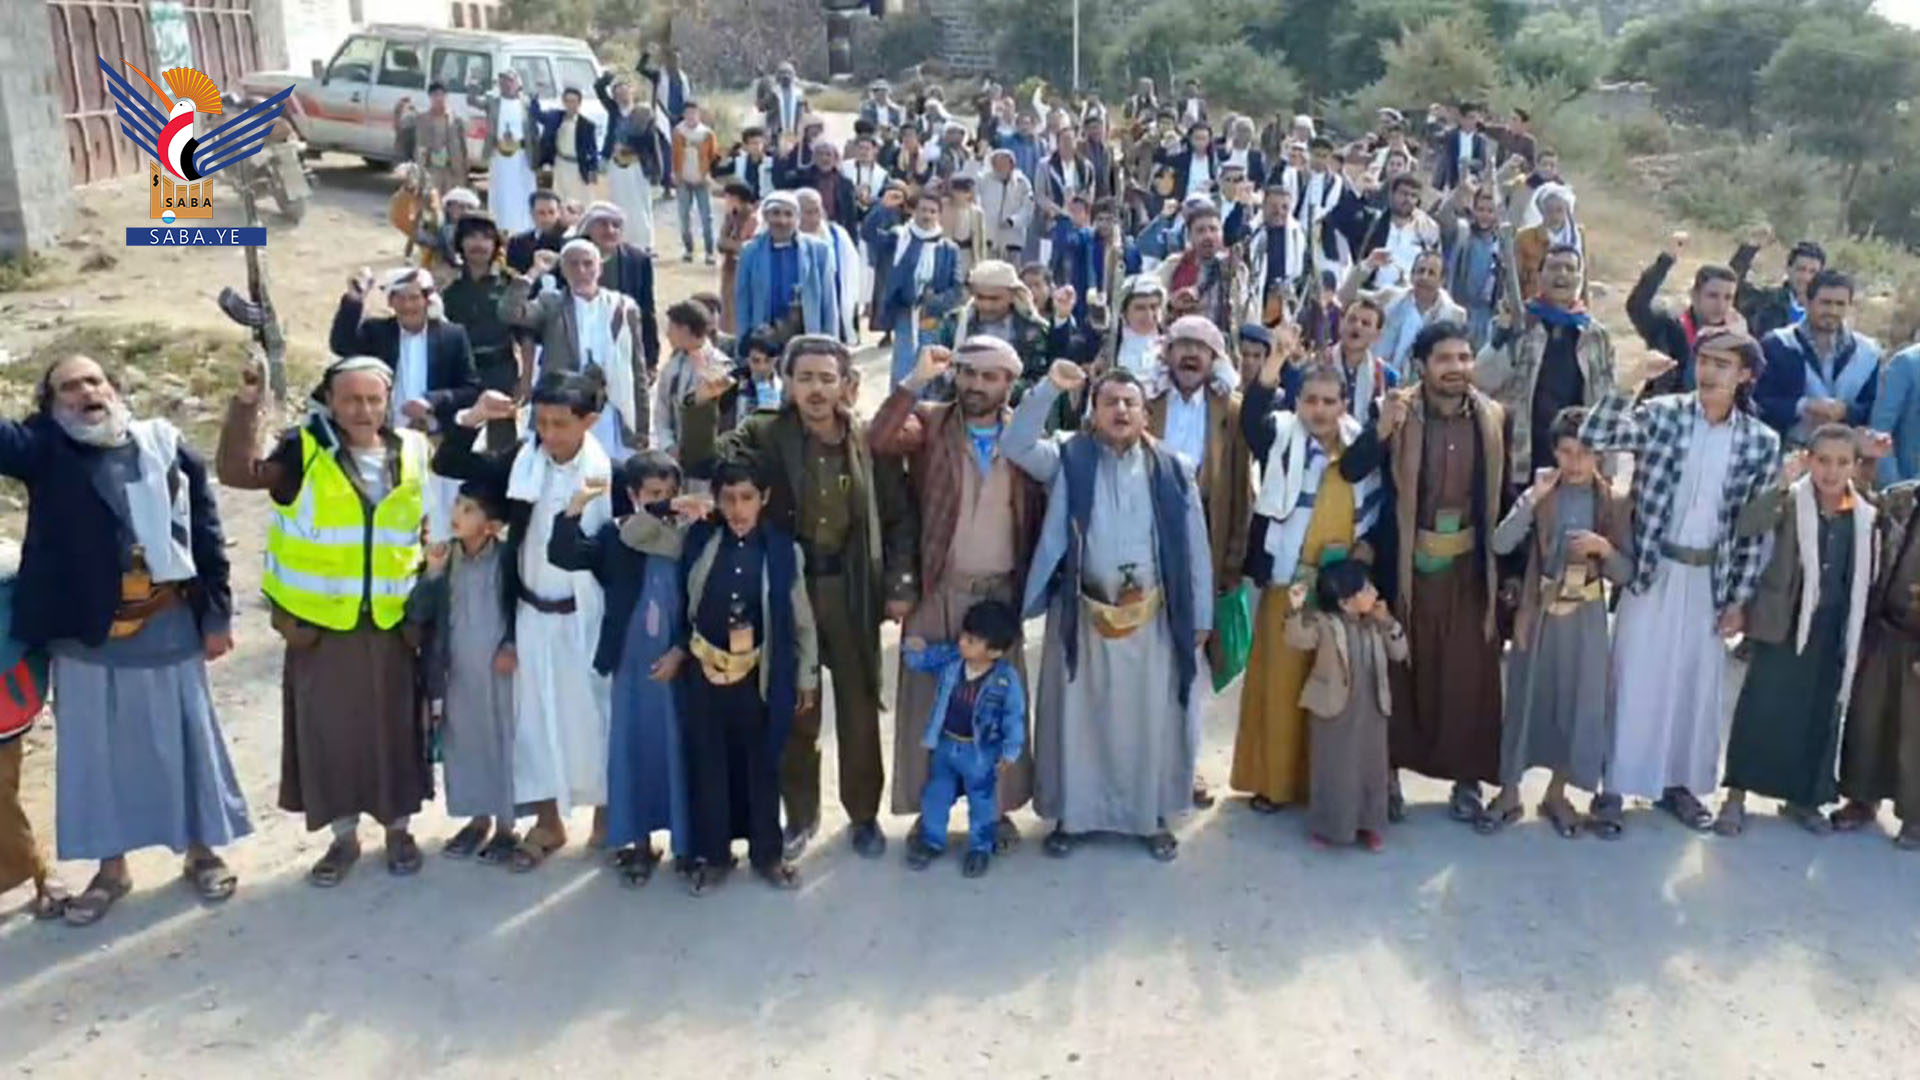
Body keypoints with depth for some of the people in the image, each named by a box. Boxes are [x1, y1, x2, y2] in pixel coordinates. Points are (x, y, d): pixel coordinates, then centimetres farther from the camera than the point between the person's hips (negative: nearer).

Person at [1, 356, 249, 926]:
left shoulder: (166, 445, -1)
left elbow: (207, 532, 1)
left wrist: (218, 614, 0)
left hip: (168, 628, 0)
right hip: (86, 634, 1)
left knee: (186, 740, 11)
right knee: (97, 750, 11)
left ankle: (202, 851, 28)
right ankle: (111, 867, 26)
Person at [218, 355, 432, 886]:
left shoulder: (412, 452, 3)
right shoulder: (306, 450, -5)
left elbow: (426, 526, 13)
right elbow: (238, 472, -18)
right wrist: (246, 405, -26)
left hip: (388, 622, 2)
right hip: (319, 621, -1)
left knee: (393, 725, 10)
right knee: (329, 726, 6)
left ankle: (399, 828, 26)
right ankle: (343, 835, 21)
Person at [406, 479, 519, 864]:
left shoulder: (506, 559, -9)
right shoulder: (443, 557, -1)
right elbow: (417, 615, -6)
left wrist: (512, 646, -11)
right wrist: (432, 575, -17)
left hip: (497, 669, -4)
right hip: (455, 670, 4)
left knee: (501, 741, 4)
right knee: (462, 742, 12)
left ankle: (505, 825, 16)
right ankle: (478, 818, 27)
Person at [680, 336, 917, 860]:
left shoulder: (868, 441, 0)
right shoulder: (763, 435, -3)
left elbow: (899, 517, 4)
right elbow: (702, 463, -14)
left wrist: (899, 584, -3)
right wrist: (704, 404, -29)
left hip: (852, 590, 1)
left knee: (859, 707, 11)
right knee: (794, 709, 11)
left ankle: (864, 813, 28)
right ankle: (801, 814, 29)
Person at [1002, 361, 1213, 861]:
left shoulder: (1171, 470, 2)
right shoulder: (1069, 458, 2)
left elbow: (1195, 547, 3)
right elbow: (1015, 445, -15)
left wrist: (1200, 617, 2)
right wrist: (1050, 388, -21)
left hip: (1152, 616, 0)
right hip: (1083, 612, 0)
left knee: (1151, 718, 9)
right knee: (1077, 715, 9)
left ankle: (1152, 816, 25)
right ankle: (1071, 813, 24)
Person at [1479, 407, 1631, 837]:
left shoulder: (1615, 504, -3)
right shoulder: (1540, 497, -4)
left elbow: (1626, 573, -3)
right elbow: (1500, 545, -16)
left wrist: (1604, 548, -22)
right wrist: (1533, 499, -23)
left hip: (1586, 618, 1)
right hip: (1539, 613, 0)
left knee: (1578, 704, 6)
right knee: (1525, 700, 6)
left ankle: (1556, 794, 23)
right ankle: (1509, 794, 18)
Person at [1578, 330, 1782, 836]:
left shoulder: (1761, 442, -1)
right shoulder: (1661, 414, -6)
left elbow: (1756, 527, 2)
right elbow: (1594, 439, -20)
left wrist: (1739, 599, 0)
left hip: (1710, 577, 2)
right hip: (1651, 569, -2)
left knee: (1699, 684, 12)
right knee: (1634, 679, 2)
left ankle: (1679, 783, 28)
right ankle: (1612, 788, 11)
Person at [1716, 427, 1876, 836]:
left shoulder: (1866, 516, 3)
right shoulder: (1791, 501, -7)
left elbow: (1865, 582, 9)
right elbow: (1745, 527, -25)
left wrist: (1859, 640, 9)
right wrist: (1781, 484, -31)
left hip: (1833, 632, 4)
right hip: (1783, 624, -4)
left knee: (1819, 717, 12)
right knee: (1760, 709, -2)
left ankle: (1802, 798, 27)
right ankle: (1736, 798, 7)